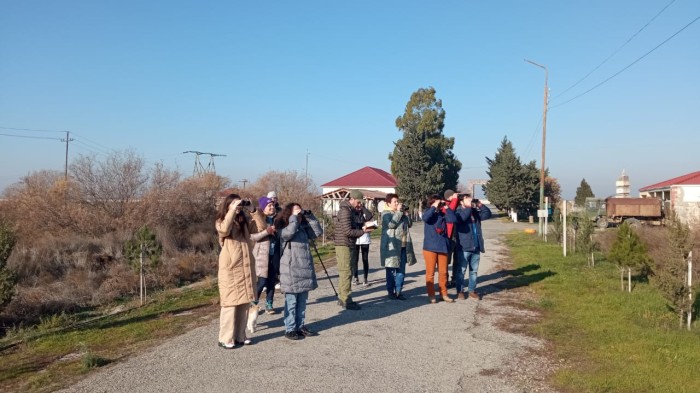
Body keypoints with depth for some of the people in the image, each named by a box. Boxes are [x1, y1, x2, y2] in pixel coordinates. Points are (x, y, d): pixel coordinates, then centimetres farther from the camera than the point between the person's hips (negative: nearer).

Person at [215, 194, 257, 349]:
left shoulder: (245, 221, 13)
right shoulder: (222, 221, -1)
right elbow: (224, 230, -23)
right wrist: (233, 210, -21)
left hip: (246, 268, 5)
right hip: (230, 269, -5)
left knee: (244, 303, 10)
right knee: (231, 304, -3)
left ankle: (240, 336, 21)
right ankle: (225, 339, 6)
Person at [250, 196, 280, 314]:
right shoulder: (257, 219, -5)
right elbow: (252, 236, -14)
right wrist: (267, 231, -20)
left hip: (274, 254, 5)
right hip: (262, 254, -5)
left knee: (272, 280, 7)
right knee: (262, 281, -4)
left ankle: (269, 304, 18)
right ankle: (254, 303, 14)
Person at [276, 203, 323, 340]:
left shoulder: (304, 228, 11)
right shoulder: (284, 229, -8)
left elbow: (318, 232, 5)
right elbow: (290, 232, -29)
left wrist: (309, 217, 1)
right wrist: (294, 217, -17)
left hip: (305, 270, 7)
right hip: (291, 271, -7)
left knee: (302, 302, 14)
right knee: (291, 302, 1)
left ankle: (300, 326, 25)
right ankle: (290, 329, 10)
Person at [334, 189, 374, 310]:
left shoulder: (350, 210, 16)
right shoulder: (345, 211, -16)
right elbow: (347, 231, -21)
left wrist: (362, 228, 5)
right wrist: (363, 231, -13)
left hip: (347, 245, 10)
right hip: (344, 245, -10)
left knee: (344, 273, 14)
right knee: (346, 272, -8)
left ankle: (342, 298, 22)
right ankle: (346, 301, -5)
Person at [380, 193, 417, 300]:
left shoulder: (401, 213, 17)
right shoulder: (386, 214, -5)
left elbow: (409, 224, 14)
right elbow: (391, 224, -21)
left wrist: (405, 213, 2)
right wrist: (398, 212, -14)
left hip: (403, 246, 7)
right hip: (391, 246, -7)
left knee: (401, 270, 7)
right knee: (391, 269, 2)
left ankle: (398, 291, 15)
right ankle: (391, 291, 11)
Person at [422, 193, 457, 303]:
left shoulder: (443, 214, 8)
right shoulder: (428, 213, 1)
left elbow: (453, 220, -8)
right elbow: (425, 218, -23)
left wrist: (447, 208, -8)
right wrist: (434, 207, -16)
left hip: (443, 246, 3)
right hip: (430, 247, -3)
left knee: (443, 272, 9)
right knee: (430, 272, 2)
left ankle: (443, 293, 20)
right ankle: (431, 295, 10)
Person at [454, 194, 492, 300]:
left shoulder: (475, 212, 13)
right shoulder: (459, 212, -5)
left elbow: (488, 214, 8)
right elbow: (462, 217, -26)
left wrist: (480, 205, -2)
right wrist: (469, 207, -17)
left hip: (476, 247, 6)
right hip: (464, 247, -6)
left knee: (474, 270, 12)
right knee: (462, 270, 1)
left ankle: (472, 290, 21)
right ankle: (460, 291, 10)